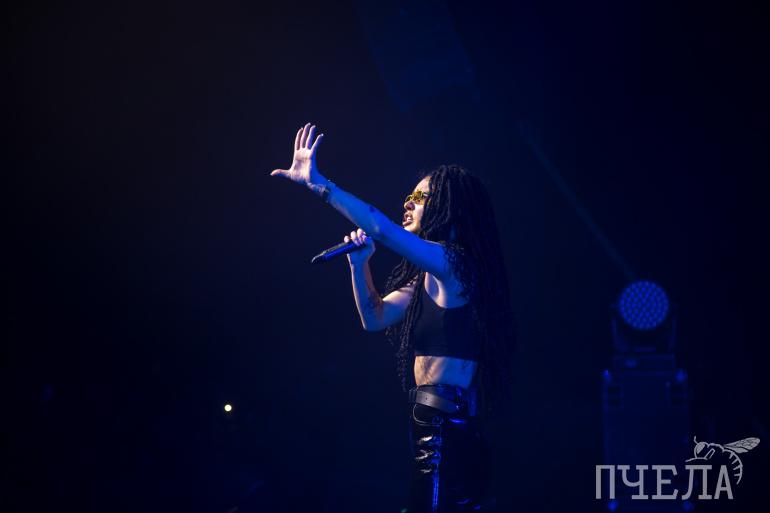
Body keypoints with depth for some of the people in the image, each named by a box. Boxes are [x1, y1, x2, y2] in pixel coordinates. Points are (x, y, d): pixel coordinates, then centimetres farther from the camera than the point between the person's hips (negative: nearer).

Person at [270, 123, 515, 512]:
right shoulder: (428, 277, 18)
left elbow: (382, 229, -25)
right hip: (439, 434, 10)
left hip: (445, 436, -10)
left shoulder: (453, 263, -12)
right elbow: (375, 317, 22)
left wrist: (318, 183, -25)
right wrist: (359, 262, 9)